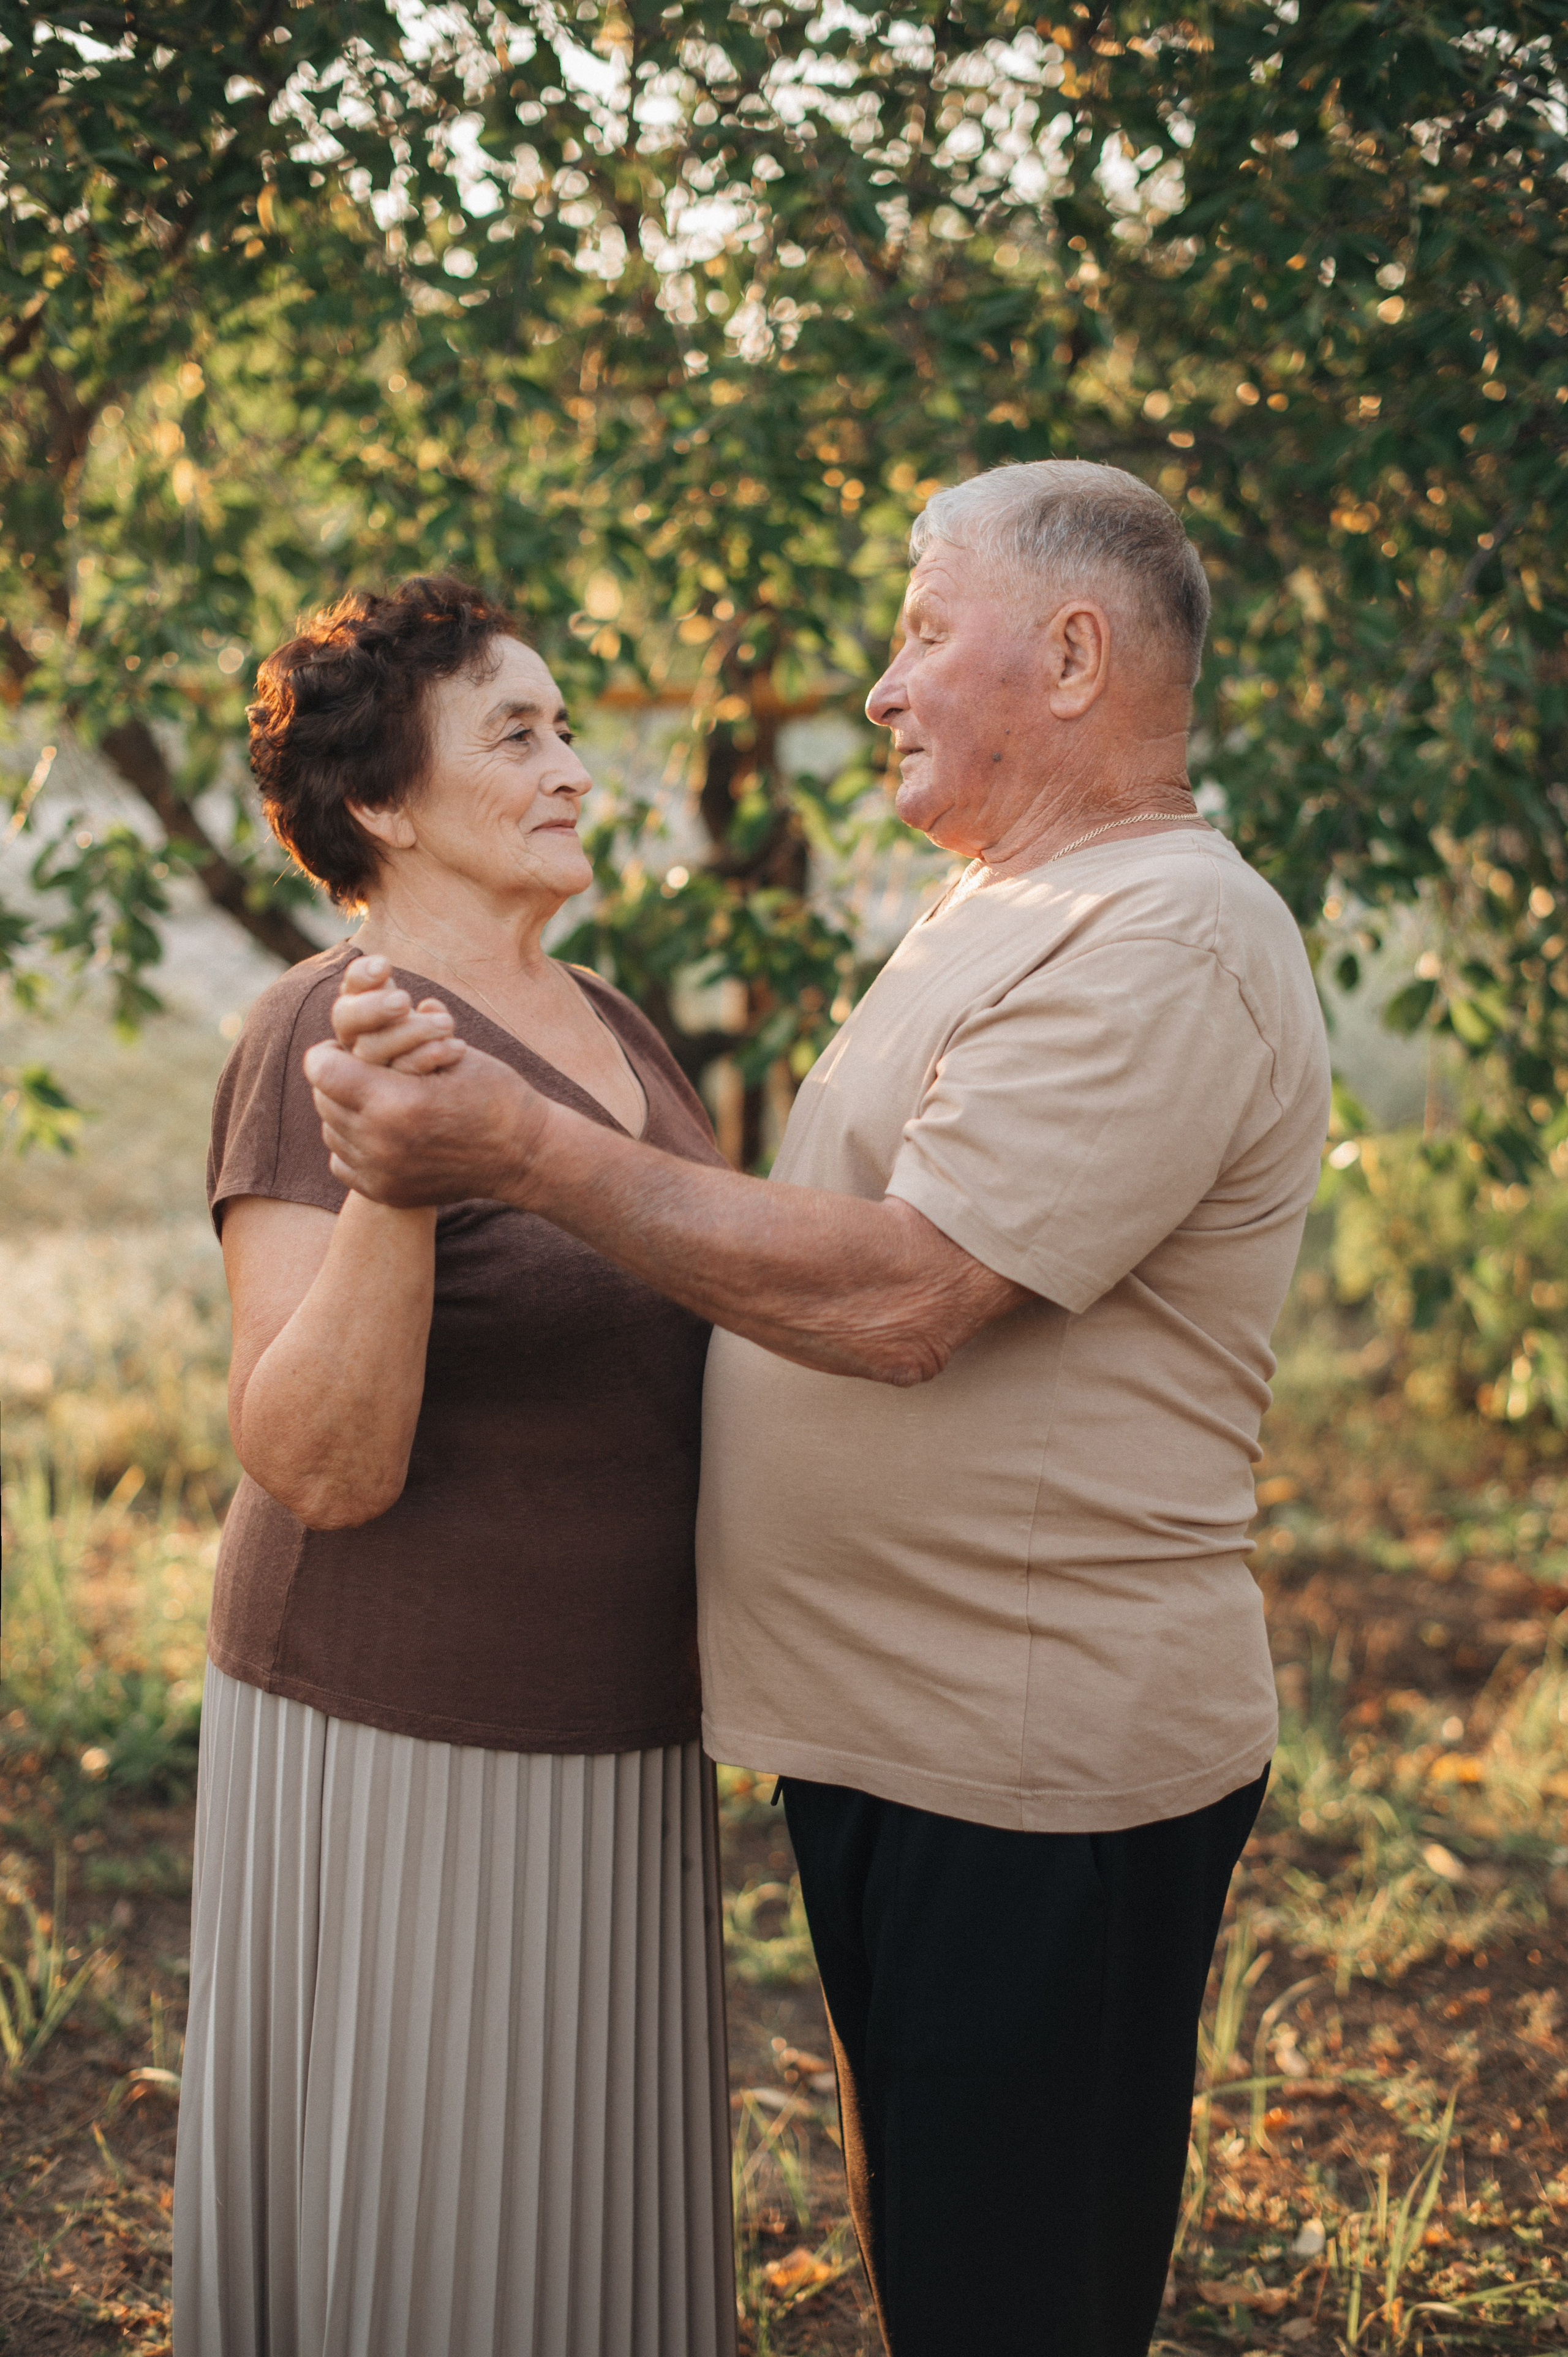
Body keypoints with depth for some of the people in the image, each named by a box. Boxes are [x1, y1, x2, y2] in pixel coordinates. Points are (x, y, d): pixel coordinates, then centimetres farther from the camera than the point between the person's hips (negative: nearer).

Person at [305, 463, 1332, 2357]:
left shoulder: (1166, 946, -18)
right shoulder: (1001, 913, 16)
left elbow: (902, 1297, -26)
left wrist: (529, 1152, -24)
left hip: (1038, 1772, -10)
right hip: (894, 1724, 10)